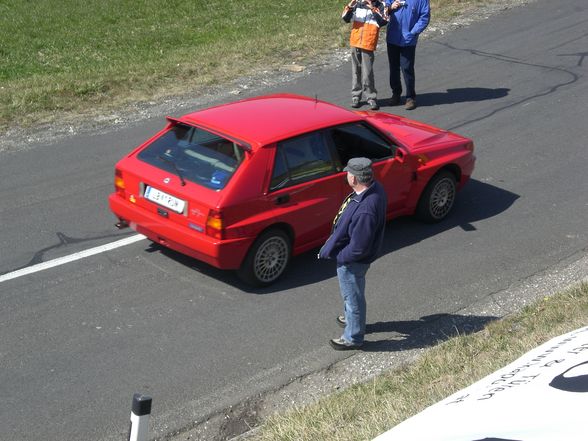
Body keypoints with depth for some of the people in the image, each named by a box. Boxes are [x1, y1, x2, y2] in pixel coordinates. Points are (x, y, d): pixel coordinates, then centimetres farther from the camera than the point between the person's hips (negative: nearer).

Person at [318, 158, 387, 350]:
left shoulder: (365, 211, -42)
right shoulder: (374, 187, -12)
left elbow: (358, 249, -33)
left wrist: (338, 256, -14)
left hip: (352, 262, -9)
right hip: (352, 255, 9)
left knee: (353, 296, 15)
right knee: (351, 293, 32)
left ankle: (353, 338, 37)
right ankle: (351, 318, 58)